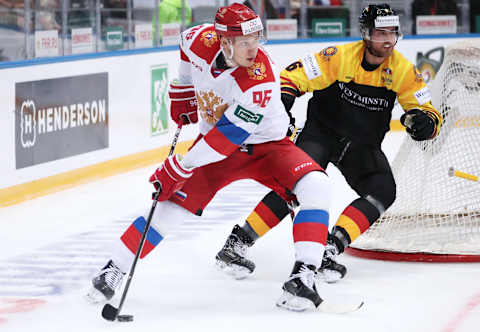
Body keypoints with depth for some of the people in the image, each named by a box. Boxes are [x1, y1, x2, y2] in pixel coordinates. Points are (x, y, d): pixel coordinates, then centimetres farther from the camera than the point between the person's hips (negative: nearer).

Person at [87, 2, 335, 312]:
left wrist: (180, 166, -31)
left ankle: (303, 276, -28)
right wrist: (182, 94, 16)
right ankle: (113, 271, 10)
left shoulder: (260, 78, -33)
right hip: (213, 143, 4)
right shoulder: (201, 41, -19)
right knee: (172, 206, -5)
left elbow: (229, 136, -32)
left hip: (264, 144, -3)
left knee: (316, 187, -28)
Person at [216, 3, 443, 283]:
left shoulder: (402, 70, -8)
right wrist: (281, 107, -31)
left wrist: (424, 121, -27)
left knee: (383, 191, -19)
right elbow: (293, 76, -15)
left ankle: (330, 246, -22)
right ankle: (237, 243, -22)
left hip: (363, 146, 4)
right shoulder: (339, 58, -18)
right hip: (322, 132, -4)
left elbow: (430, 114, -4)